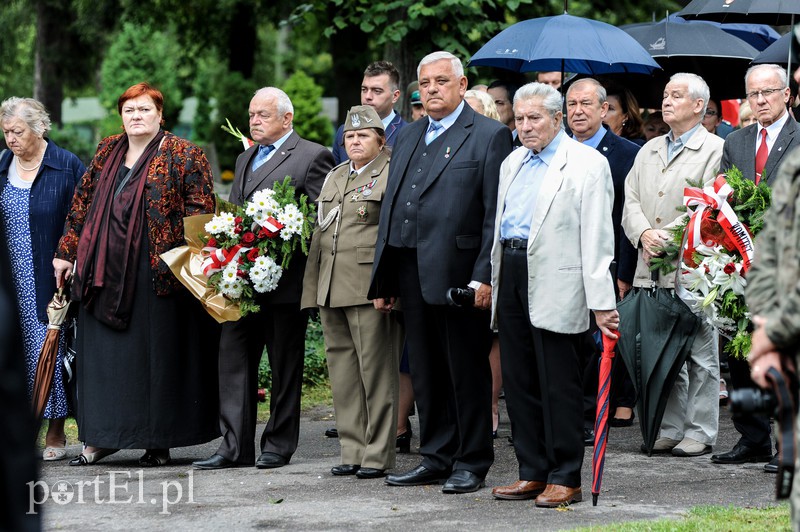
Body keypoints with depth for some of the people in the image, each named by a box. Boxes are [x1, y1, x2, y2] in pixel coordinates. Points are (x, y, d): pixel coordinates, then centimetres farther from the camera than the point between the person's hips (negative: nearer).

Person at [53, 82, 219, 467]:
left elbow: (201, 214, -7)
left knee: (159, 352, 1)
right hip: (106, 272, 5)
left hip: (157, 272, -5)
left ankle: (159, 442, 9)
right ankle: (102, 437, 13)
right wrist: (66, 252, 12)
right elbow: (82, 203, 16)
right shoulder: (107, 153, 13)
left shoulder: (183, 156, -2)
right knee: (103, 352, 6)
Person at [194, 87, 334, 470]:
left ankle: (278, 445, 11)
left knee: (284, 365, 3)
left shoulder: (312, 156, -3)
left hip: (285, 278, -7)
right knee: (233, 359, 2)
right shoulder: (245, 159, 21)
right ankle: (235, 446, 4)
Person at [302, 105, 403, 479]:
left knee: (375, 369, -4)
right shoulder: (334, 177, 20)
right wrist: (313, 289, 17)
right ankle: (353, 451, 16)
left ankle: (378, 453, 1)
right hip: (331, 290, 8)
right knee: (343, 371, 9)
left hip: (369, 290, -7)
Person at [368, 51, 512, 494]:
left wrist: (485, 276, -17)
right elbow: (391, 207, 18)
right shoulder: (408, 138, 17)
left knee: (467, 371, 1)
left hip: (459, 273, -7)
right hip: (412, 274, 7)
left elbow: (496, 215, -9)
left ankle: (472, 462, 9)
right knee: (425, 371, 11)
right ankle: (436, 457, 19)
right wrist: (383, 280, 13)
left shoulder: (489, 136, -4)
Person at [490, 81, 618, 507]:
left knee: (558, 384, -4)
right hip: (511, 275, 7)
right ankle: (532, 472, 17)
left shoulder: (586, 164, -6)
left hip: (555, 284, -7)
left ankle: (565, 479, 3)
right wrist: (493, 278, 15)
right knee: (518, 381, 9)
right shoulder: (513, 163, 17)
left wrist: (601, 302, -15)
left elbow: (596, 238, -11)